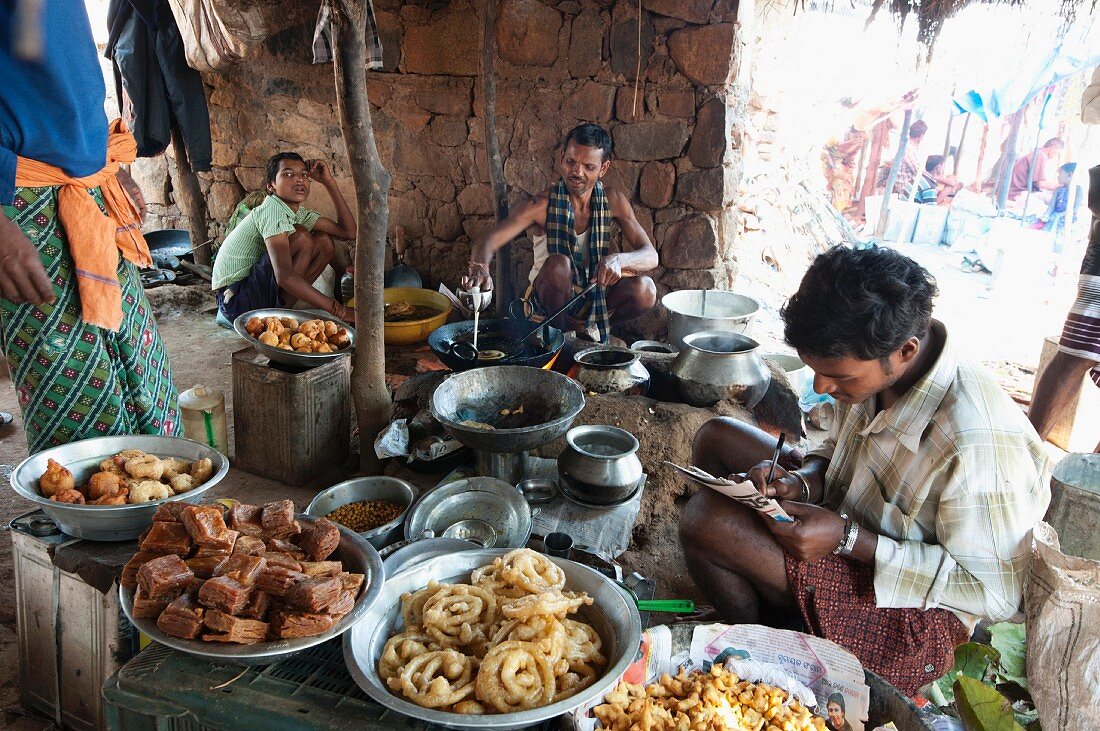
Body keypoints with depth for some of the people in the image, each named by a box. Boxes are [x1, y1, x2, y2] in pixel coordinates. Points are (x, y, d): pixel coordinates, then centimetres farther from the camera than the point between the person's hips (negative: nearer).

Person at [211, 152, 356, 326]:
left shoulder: (299, 213, 6)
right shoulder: (272, 210, -21)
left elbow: (349, 231, 4)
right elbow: (284, 275, -34)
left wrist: (329, 182, -1)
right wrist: (339, 310, -35)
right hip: (234, 299, -9)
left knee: (324, 242, 2)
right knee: (301, 237, -21)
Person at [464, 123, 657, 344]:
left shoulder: (612, 201, -7)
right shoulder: (543, 205, -16)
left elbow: (650, 255, -12)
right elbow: (485, 244, -24)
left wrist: (619, 260, -36)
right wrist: (480, 268, -49)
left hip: (595, 298, 3)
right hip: (548, 300, -3)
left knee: (645, 290, -25)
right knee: (558, 264, -35)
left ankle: (585, 325, 2)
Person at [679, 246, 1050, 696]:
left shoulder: (977, 441, -34)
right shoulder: (868, 368, -10)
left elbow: (995, 594, -24)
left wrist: (847, 537, -29)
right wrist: (799, 483, -15)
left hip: (913, 620, -8)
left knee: (706, 519, -24)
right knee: (716, 437, 6)